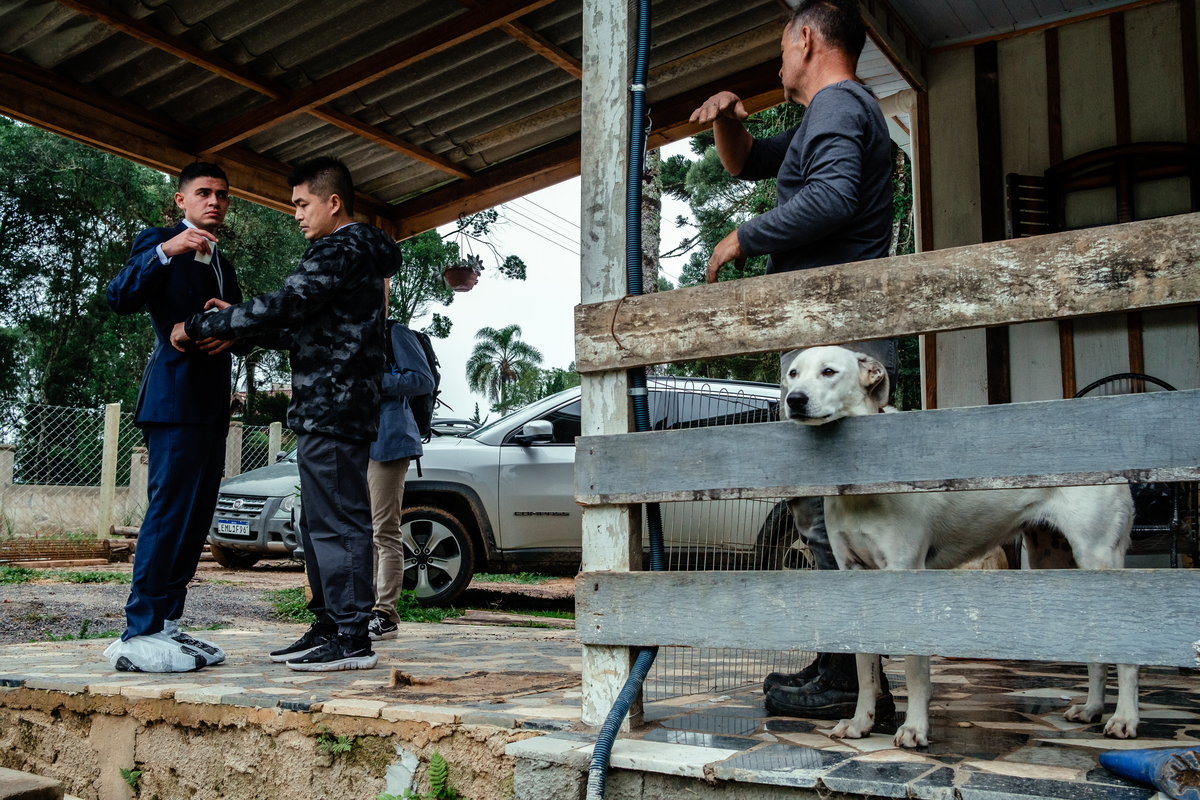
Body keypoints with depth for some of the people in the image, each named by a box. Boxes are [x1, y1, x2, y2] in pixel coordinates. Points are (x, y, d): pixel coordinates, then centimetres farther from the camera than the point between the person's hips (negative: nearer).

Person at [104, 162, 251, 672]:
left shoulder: (223, 264, 25)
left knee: (195, 518, 7)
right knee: (168, 512, -13)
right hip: (175, 400, -8)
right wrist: (166, 251, -25)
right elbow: (119, 298, -13)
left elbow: (243, 337, 24)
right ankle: (138, 636, -11)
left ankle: (166, 626, 12)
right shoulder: (158, 242, 3)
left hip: (212, 405, 8)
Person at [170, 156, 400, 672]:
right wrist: (236, 326, 8)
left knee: (337, 522, -9)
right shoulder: (357, 255, 23)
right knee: (320, 523, 13)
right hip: (326, 410, 11)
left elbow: (282, 306, -19)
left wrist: (198, 328, -10)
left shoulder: (343, 251, -10)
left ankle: (352, 638, -6)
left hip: (333, 409, -11)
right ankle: (329, 626, 20)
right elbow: (302, 331, 22)